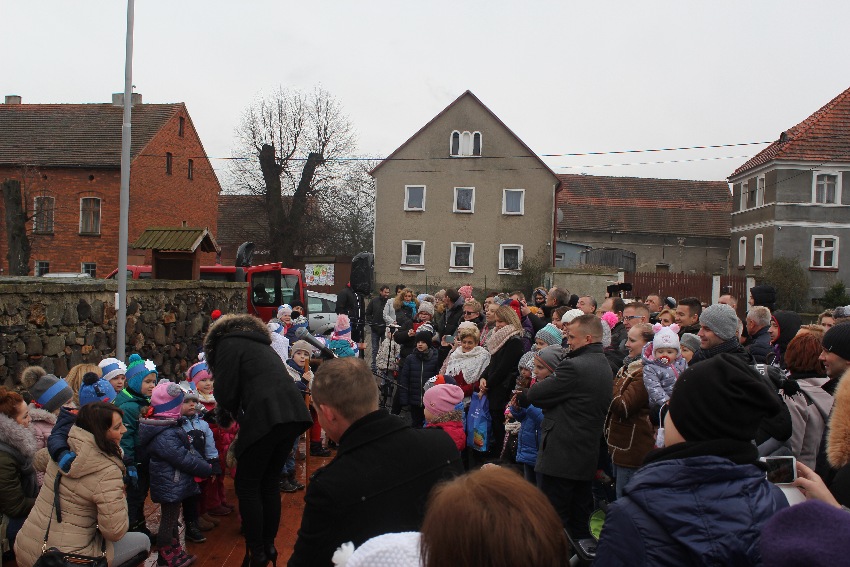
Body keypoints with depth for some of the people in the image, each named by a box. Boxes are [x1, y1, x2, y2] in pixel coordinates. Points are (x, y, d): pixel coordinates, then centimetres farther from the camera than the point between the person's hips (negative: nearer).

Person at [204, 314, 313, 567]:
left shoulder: (228, 343, 8)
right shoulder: (261, 345, 30)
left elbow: (226, 393, -1)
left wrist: (237, 414, 19)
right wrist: (241, 413, 25)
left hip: (266, 416, -8)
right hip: (293, 414, 8)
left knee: (247, 485, 7)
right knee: (270, 482, 19)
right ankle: (269, 546, 27)